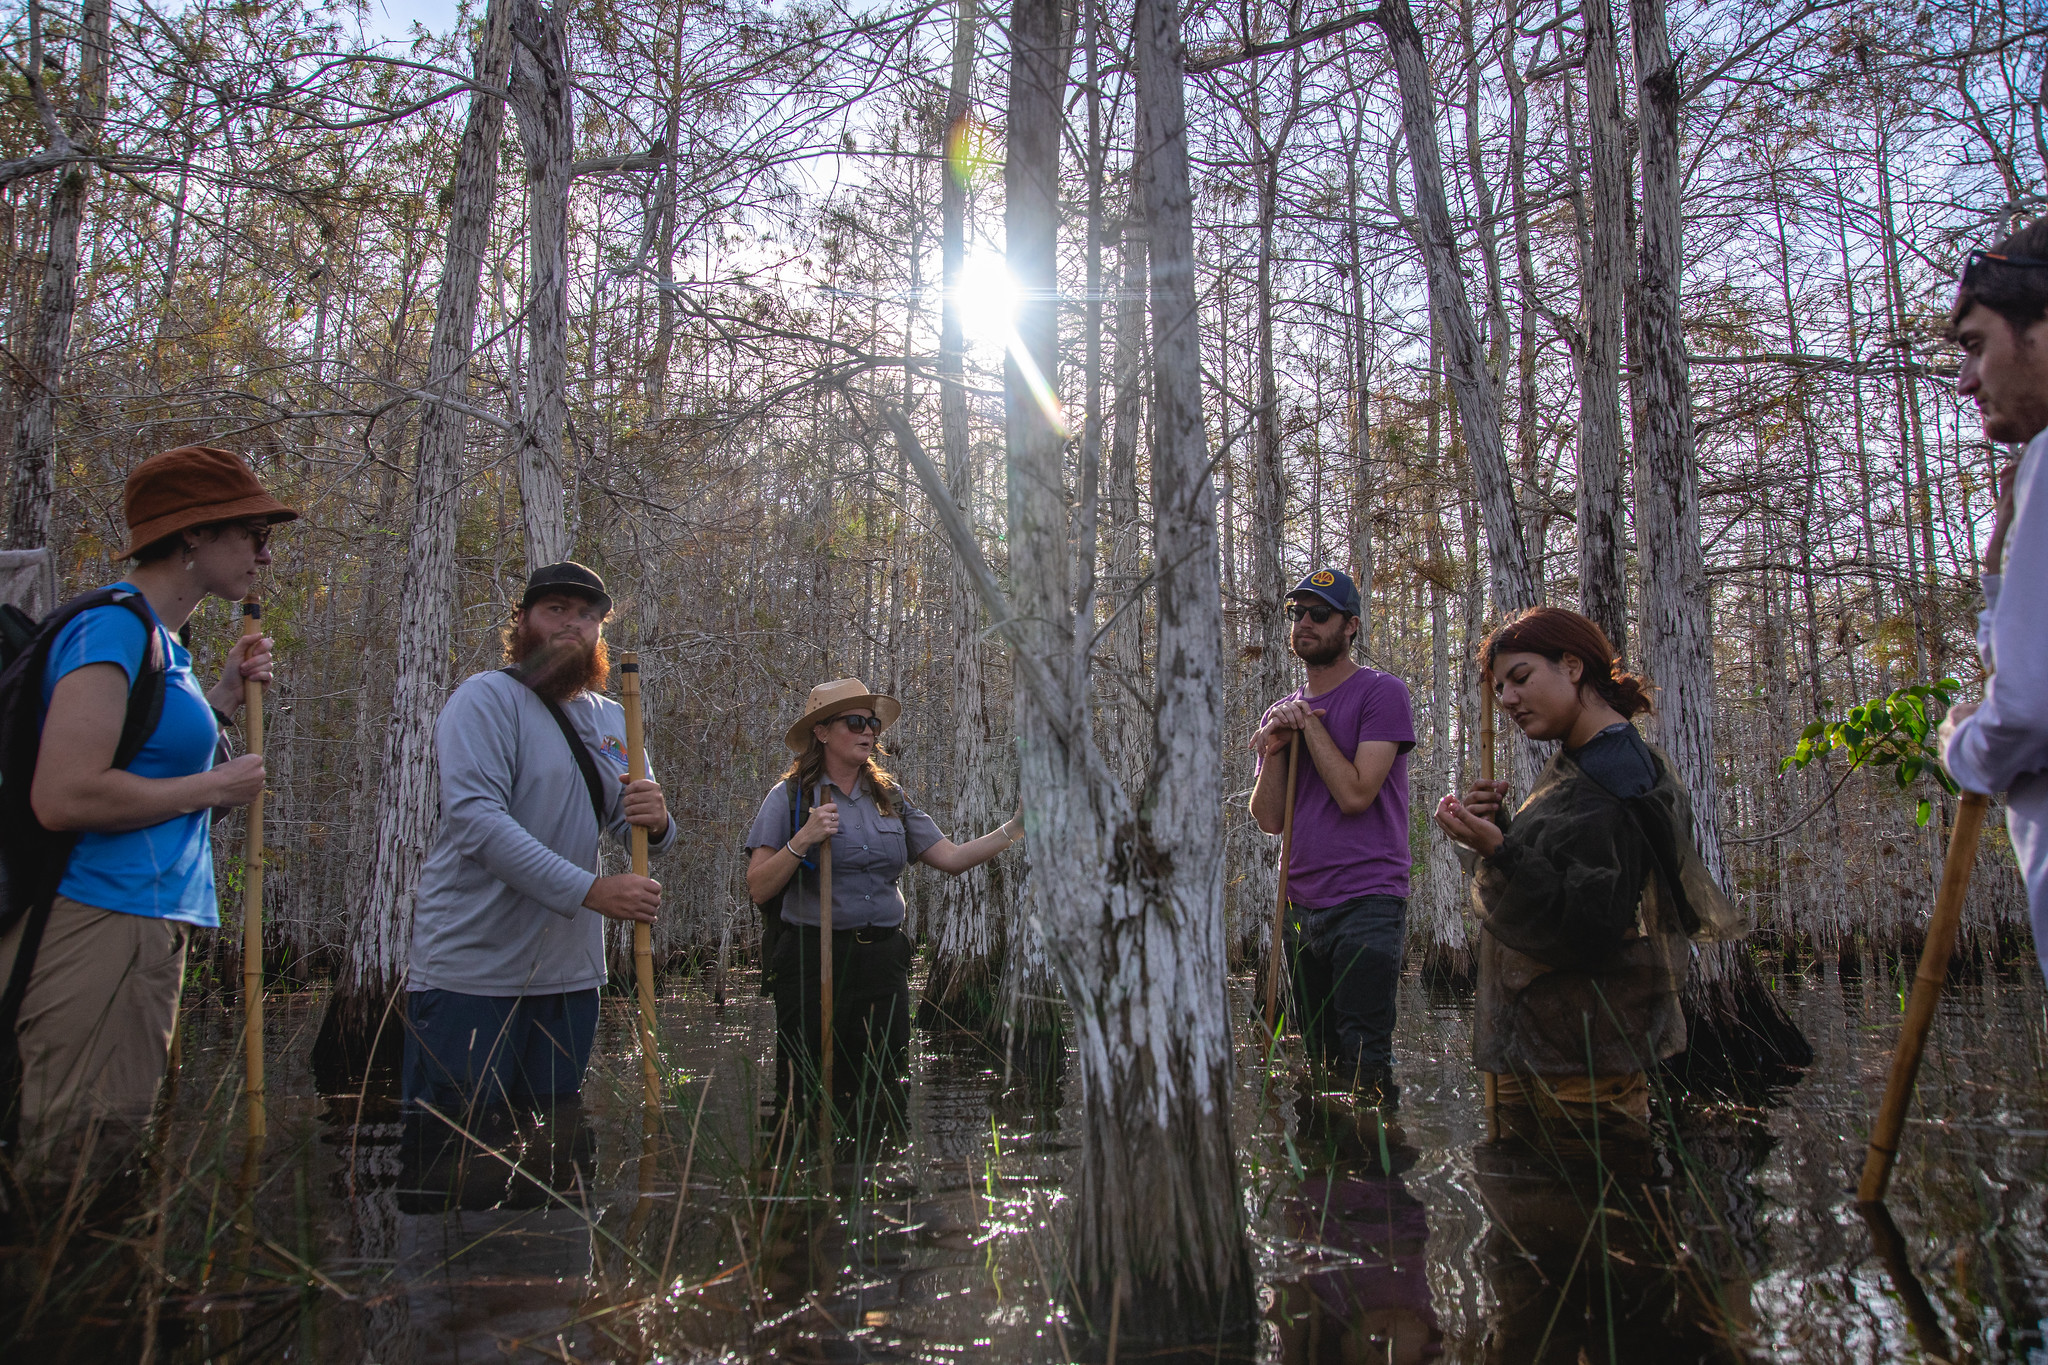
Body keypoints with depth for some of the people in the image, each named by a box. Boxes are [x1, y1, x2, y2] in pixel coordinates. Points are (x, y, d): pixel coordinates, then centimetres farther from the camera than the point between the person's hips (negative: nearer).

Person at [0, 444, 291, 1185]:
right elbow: (65, 796, -23)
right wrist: (214, 788, -13)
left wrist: (224, 694, 12)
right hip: (102, 926, -10)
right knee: (75, 1164, -3)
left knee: (113, 1140, 16)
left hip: (147, 921, 10)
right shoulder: (115, 628, -14)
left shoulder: (160, 639, 16)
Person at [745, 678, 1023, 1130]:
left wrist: (1017, 826, -4)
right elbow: (758, 889, -7)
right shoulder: (789, 798, -2)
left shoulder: (890, 799, 11)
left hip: (883, 959, 4)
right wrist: (803, 840, -19)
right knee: (808, 1098, 1)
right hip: (814, 960, -4)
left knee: (881, 1098, 10)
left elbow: (951, 859, 4)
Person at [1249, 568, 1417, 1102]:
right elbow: (1270, 819, 7)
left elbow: (1354, 794, -16)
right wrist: (1274, 749, -7)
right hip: (1301, 907, 7)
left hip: (1366, 903, -7)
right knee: (1319, 1057, 15)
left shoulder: (1381, 693, -5)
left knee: (1362, 1061, -8)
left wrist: (1309, 722, -9)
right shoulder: (1280, 711, 14)